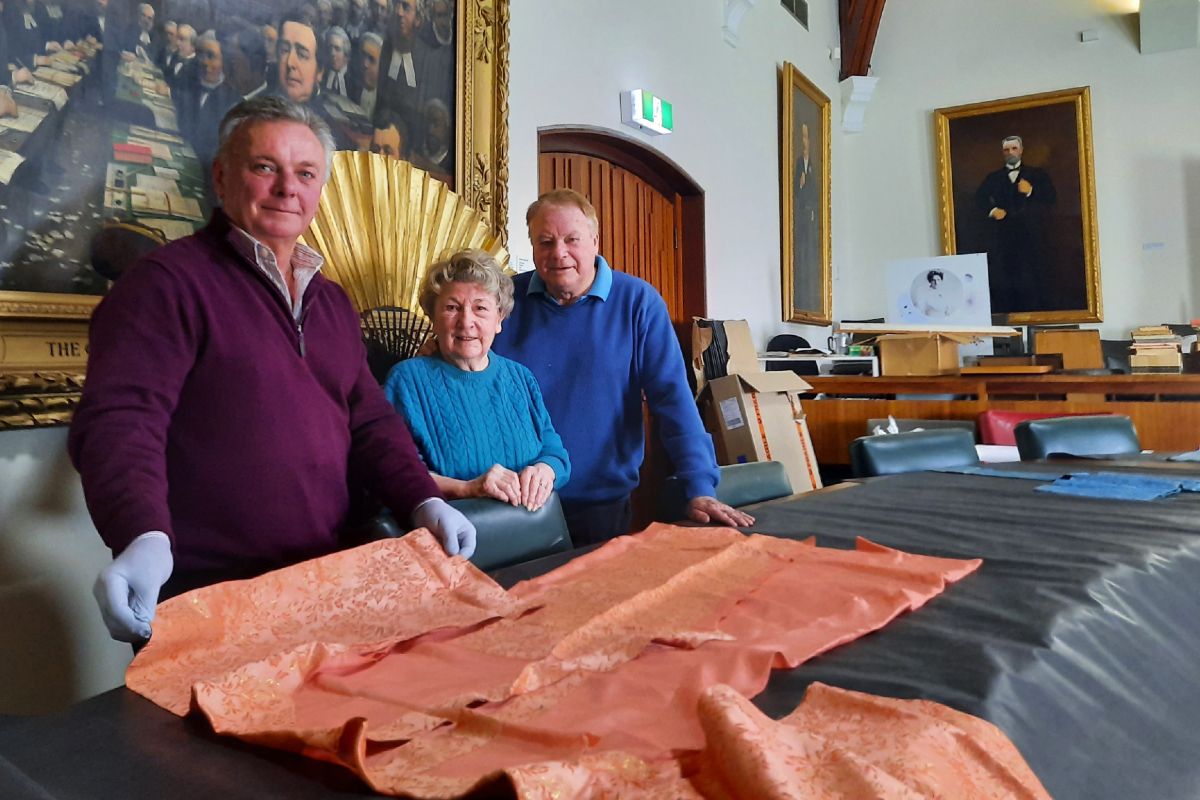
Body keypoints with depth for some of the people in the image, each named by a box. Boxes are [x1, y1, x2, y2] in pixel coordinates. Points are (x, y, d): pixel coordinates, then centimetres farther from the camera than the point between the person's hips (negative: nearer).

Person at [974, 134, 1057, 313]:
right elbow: (980, 199, 11)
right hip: (1002, 239, 1)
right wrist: (992, 210, -7)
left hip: (1030, 239, -1)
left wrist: (1031, 191, -10)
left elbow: (1050, 200, 5)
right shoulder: (993, 178, 20)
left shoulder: (1038, 175, 15)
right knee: (1001, 287, -7)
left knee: (1029, 287, -9)